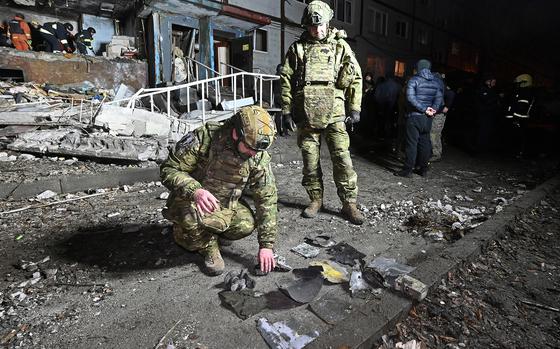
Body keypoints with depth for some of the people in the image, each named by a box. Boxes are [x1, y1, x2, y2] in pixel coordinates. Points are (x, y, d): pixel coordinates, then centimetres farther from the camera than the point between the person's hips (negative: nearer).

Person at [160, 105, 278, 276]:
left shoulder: (259, 157, -16)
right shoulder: (203, 138, -28)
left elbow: (267, 199, -13)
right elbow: (168, 169, -22)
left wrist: (266, 245, -15)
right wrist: (195, 191, -43)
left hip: (226, 204, 4)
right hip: (191, 201, -4)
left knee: (246, 225, -21)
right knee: (192, 218, -36)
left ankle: (212, 234, 12)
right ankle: (209, 248, -2)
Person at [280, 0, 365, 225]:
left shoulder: (340, 46, 7)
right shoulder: (297, 48, 9)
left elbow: (355, 78, 7)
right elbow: (286, 80, 7)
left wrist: (355, 108, 1)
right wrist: (286, 111, 1)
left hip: (334, 115, -1)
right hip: (306, 116, 1)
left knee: (342, 160, -4)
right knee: (310, 161, 7)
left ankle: (349, 204, 8)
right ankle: (316, 200, 23)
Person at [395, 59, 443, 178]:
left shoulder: (414, 80, -6)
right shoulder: (436, 82, 11)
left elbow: (410, 97, -17)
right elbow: (439, 98, 3)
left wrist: (424, 109, -15)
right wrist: (432, 109, -6)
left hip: (415, 116, -5)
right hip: (427, 118, 5)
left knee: (412, 142, -4)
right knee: (425, 142, 11)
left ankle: (408, 170, -2)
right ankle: (423, 169, 18)